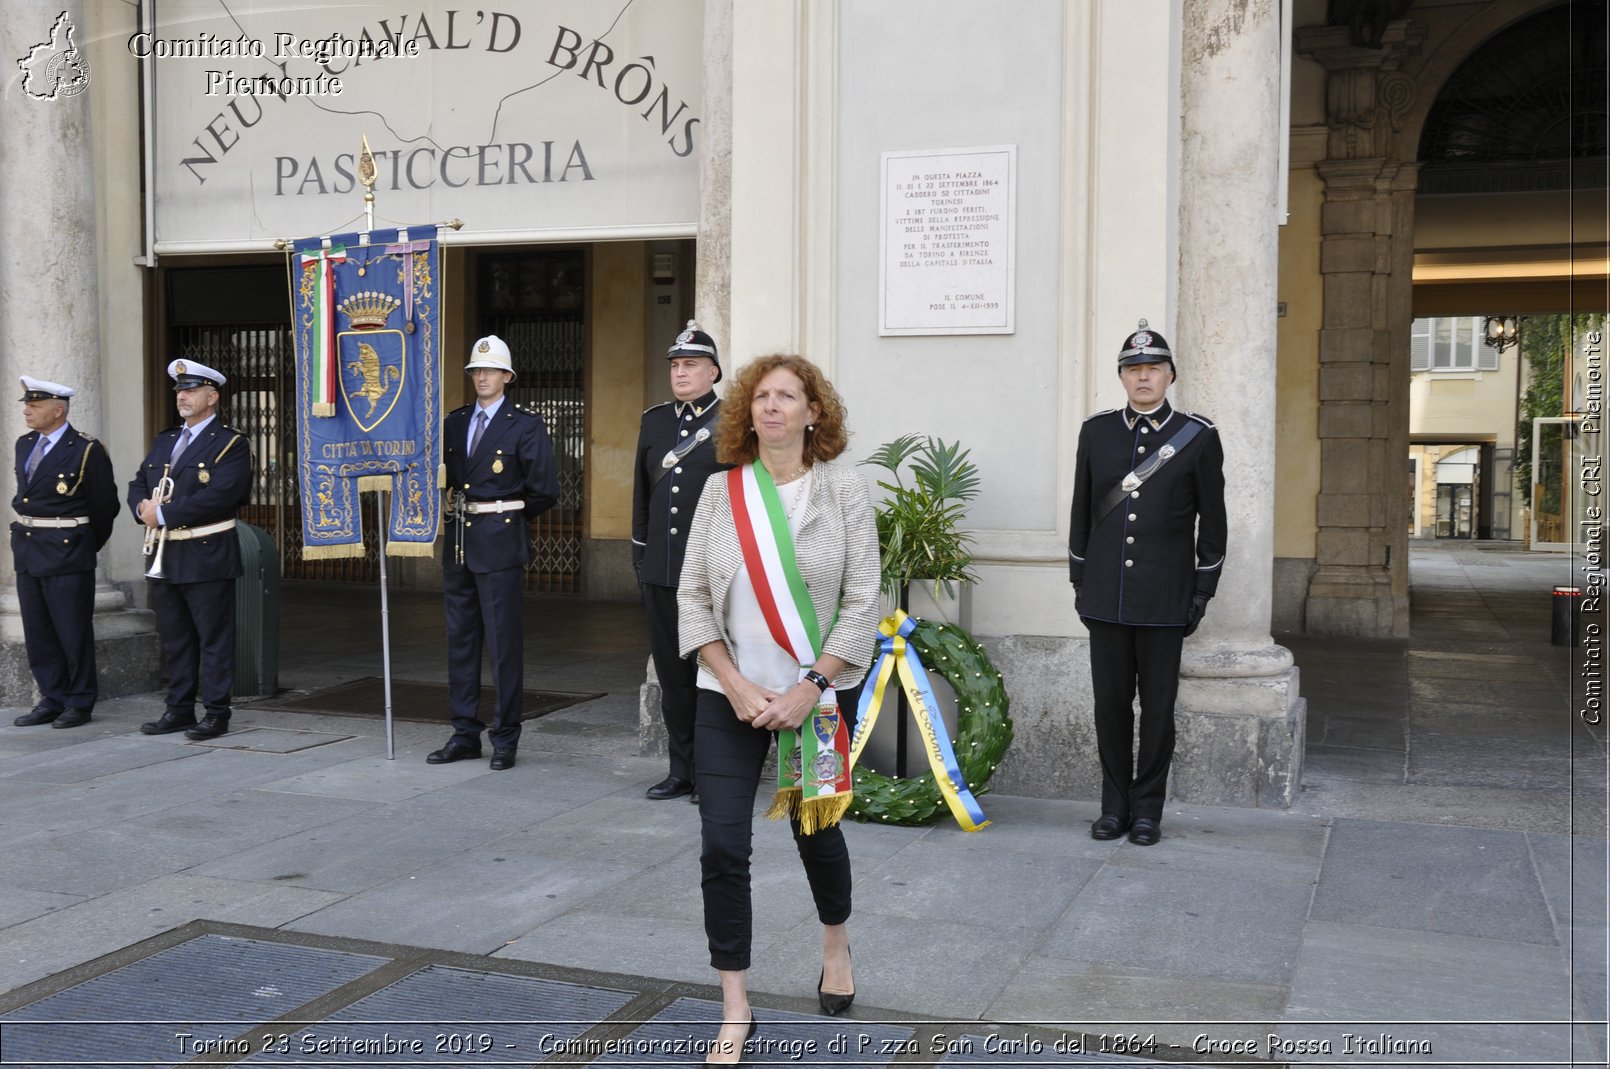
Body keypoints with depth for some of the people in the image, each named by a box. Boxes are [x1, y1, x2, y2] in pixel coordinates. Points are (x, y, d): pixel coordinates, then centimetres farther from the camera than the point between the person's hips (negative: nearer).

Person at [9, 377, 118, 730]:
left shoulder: (88, 451, -11)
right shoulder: (25, 445, 10)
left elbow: (105, 506, -5)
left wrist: (86, 546, 6)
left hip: (67, 555, -7)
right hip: (27, 553, 7)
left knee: (73, 633, 0)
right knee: (38, 633, 11)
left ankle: (79, 703, 10)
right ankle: (52, 700, 21)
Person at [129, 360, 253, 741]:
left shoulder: (231, 444, -7)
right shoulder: (164, 441, 17)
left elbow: (218, 496, -20)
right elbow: (137, 483, 18)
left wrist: (163, 513, -17)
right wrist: (143, 506, -6)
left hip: (207, 556, -7)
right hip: (164, 557, 8)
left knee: (214, 638, -1)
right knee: (174, 638, 14)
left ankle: (216, 713, 5)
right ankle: (179, 709, 23)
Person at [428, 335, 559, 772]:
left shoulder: (525, 425, -4)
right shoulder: (454, 422, 13)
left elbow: (544, 491, -5)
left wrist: (509, 517, 5)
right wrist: (460, 513, 6)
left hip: (500, 543, -6)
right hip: (458, 540, 6)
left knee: (504, 641, -2)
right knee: (460, 639, 11)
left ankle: (505, 739, 7)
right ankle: (465, 734, 20)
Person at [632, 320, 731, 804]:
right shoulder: (653, 421, 14)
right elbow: (642, 492, 17)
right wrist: (640, 556, 14)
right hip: (660, 571, 5)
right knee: (671, 672, 10)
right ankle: (681, 769, 20)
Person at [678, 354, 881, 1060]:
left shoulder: (843, 491, -5)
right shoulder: (721, 490, 0)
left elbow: (862, 601, -8)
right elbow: (692, 595, 0)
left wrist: (807, 689, -16)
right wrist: (736, 685, -11)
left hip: (820, 692, -1)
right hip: (730, 693, 1)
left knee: (814, 829, 15)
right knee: (723, 846, -4)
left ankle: (835, 945, 45)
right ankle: (735, 1012, 10)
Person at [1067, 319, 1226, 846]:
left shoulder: (1198, 436, 0)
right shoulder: (1096, 431, 7)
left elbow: (1212, 519, 4)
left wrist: (1203, 591, 1)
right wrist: (1079, 581, 10)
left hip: (1164, 601, -2)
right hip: (1105, 599, 2)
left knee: (1157, 708, 6)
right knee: (1111, 704, 8)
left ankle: (1148, 809, 17)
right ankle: (1114, 806, 19)